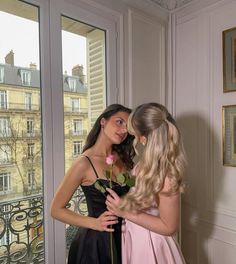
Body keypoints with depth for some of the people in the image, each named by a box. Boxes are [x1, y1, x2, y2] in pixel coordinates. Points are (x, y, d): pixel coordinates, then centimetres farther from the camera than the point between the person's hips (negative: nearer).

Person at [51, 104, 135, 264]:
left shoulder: (122, 158, -2)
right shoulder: (85, 163, -19)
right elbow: (57, 210, -12)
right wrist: (94, 223, -20)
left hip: (122, 238, 6)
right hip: (96, 241, -5)